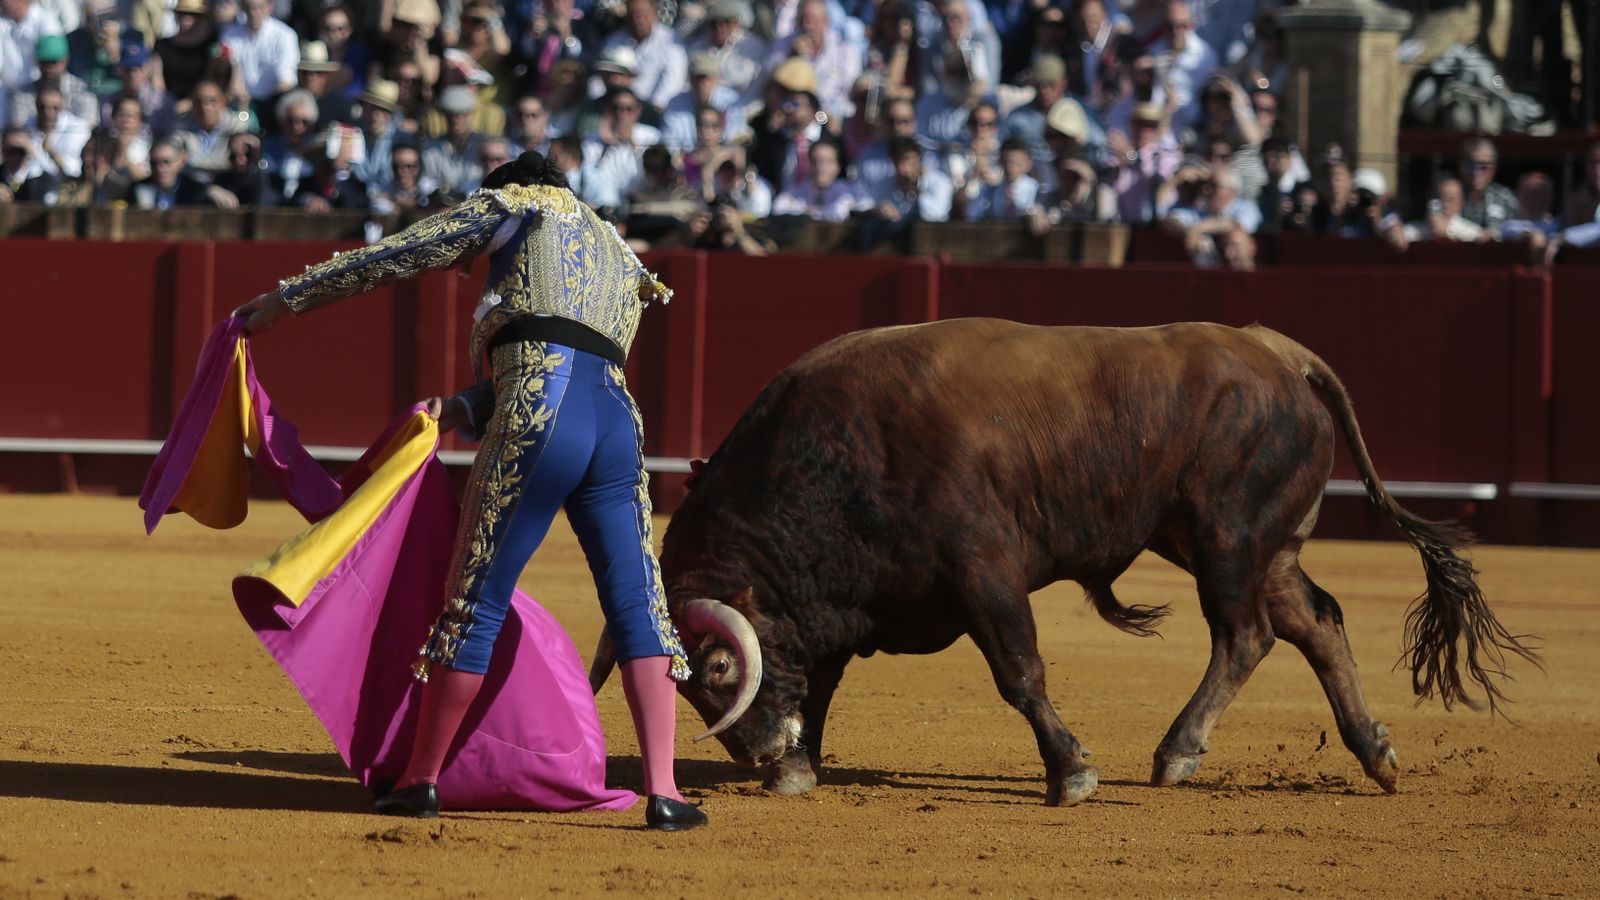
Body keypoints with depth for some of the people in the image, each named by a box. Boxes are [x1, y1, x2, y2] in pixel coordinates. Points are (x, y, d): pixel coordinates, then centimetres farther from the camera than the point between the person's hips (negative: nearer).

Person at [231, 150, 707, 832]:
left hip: (536, 418, -5)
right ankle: (663, 793, -4)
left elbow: (392, 258, 19)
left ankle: (421, 779, 8)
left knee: (474, 601, 1)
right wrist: (462, 410, 20)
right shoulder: (623, 260, 36)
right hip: (619, 419, 5)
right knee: (639, 609, 5)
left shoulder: (516, 203, 20)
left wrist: (289, 298, 26)